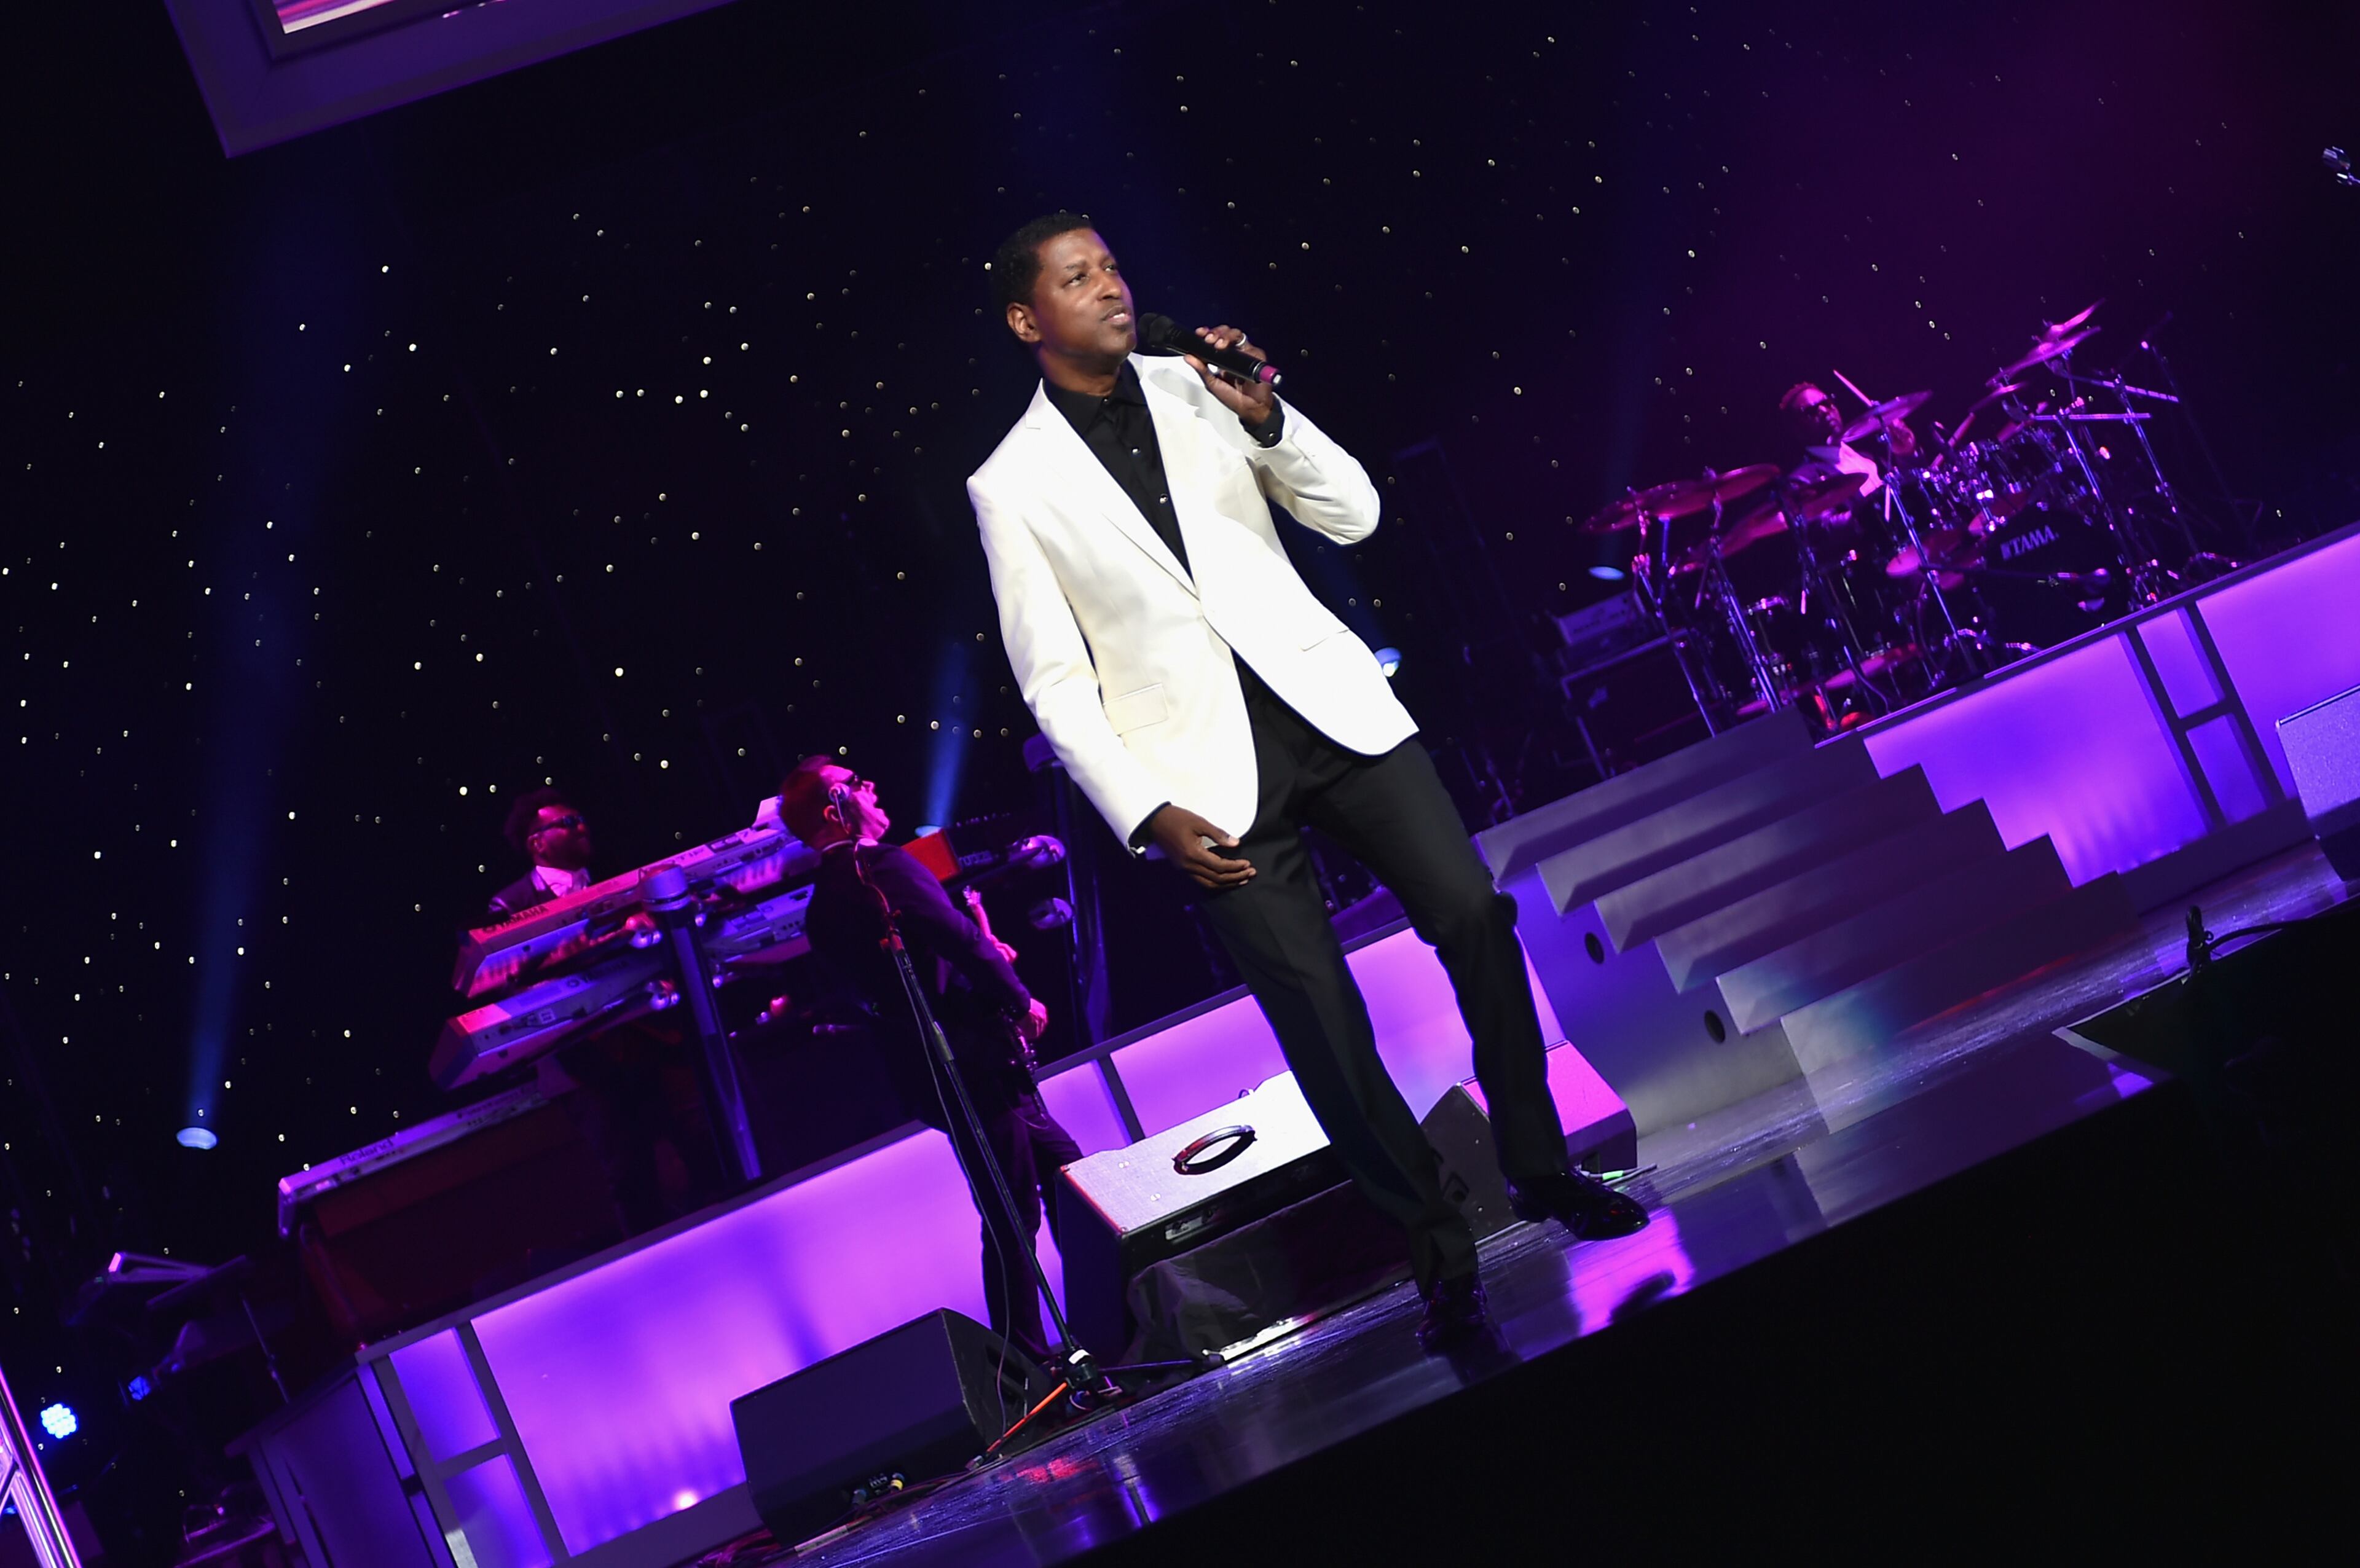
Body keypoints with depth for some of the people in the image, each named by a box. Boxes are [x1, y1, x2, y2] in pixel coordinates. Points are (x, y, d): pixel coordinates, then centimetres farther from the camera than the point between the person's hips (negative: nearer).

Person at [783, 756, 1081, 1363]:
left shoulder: (822, 909, 13)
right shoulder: (883, 866, -14)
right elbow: (960, 940, -22)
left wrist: (986, 953, 14)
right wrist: (1020, 999, -8)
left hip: (927, 1077, 9)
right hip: (977, 1059, -9)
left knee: (1063, 1165, 19)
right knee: (1013, 1216, -4)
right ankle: (1030, 1359, 0)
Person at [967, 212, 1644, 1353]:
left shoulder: (1195, 390, 8)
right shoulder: (1012, 485, 0)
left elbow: (1352, 514, 6)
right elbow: (1055, 683, 0)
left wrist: (1264, 419, -10)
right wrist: (1149, 815, -8)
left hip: (1325, 701, 3)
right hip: (1205, 765, -3)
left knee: (1474, 918, -6)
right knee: (1319, 1017, -5)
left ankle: (1539, 1167, 12)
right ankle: (1439, 1249, 10)